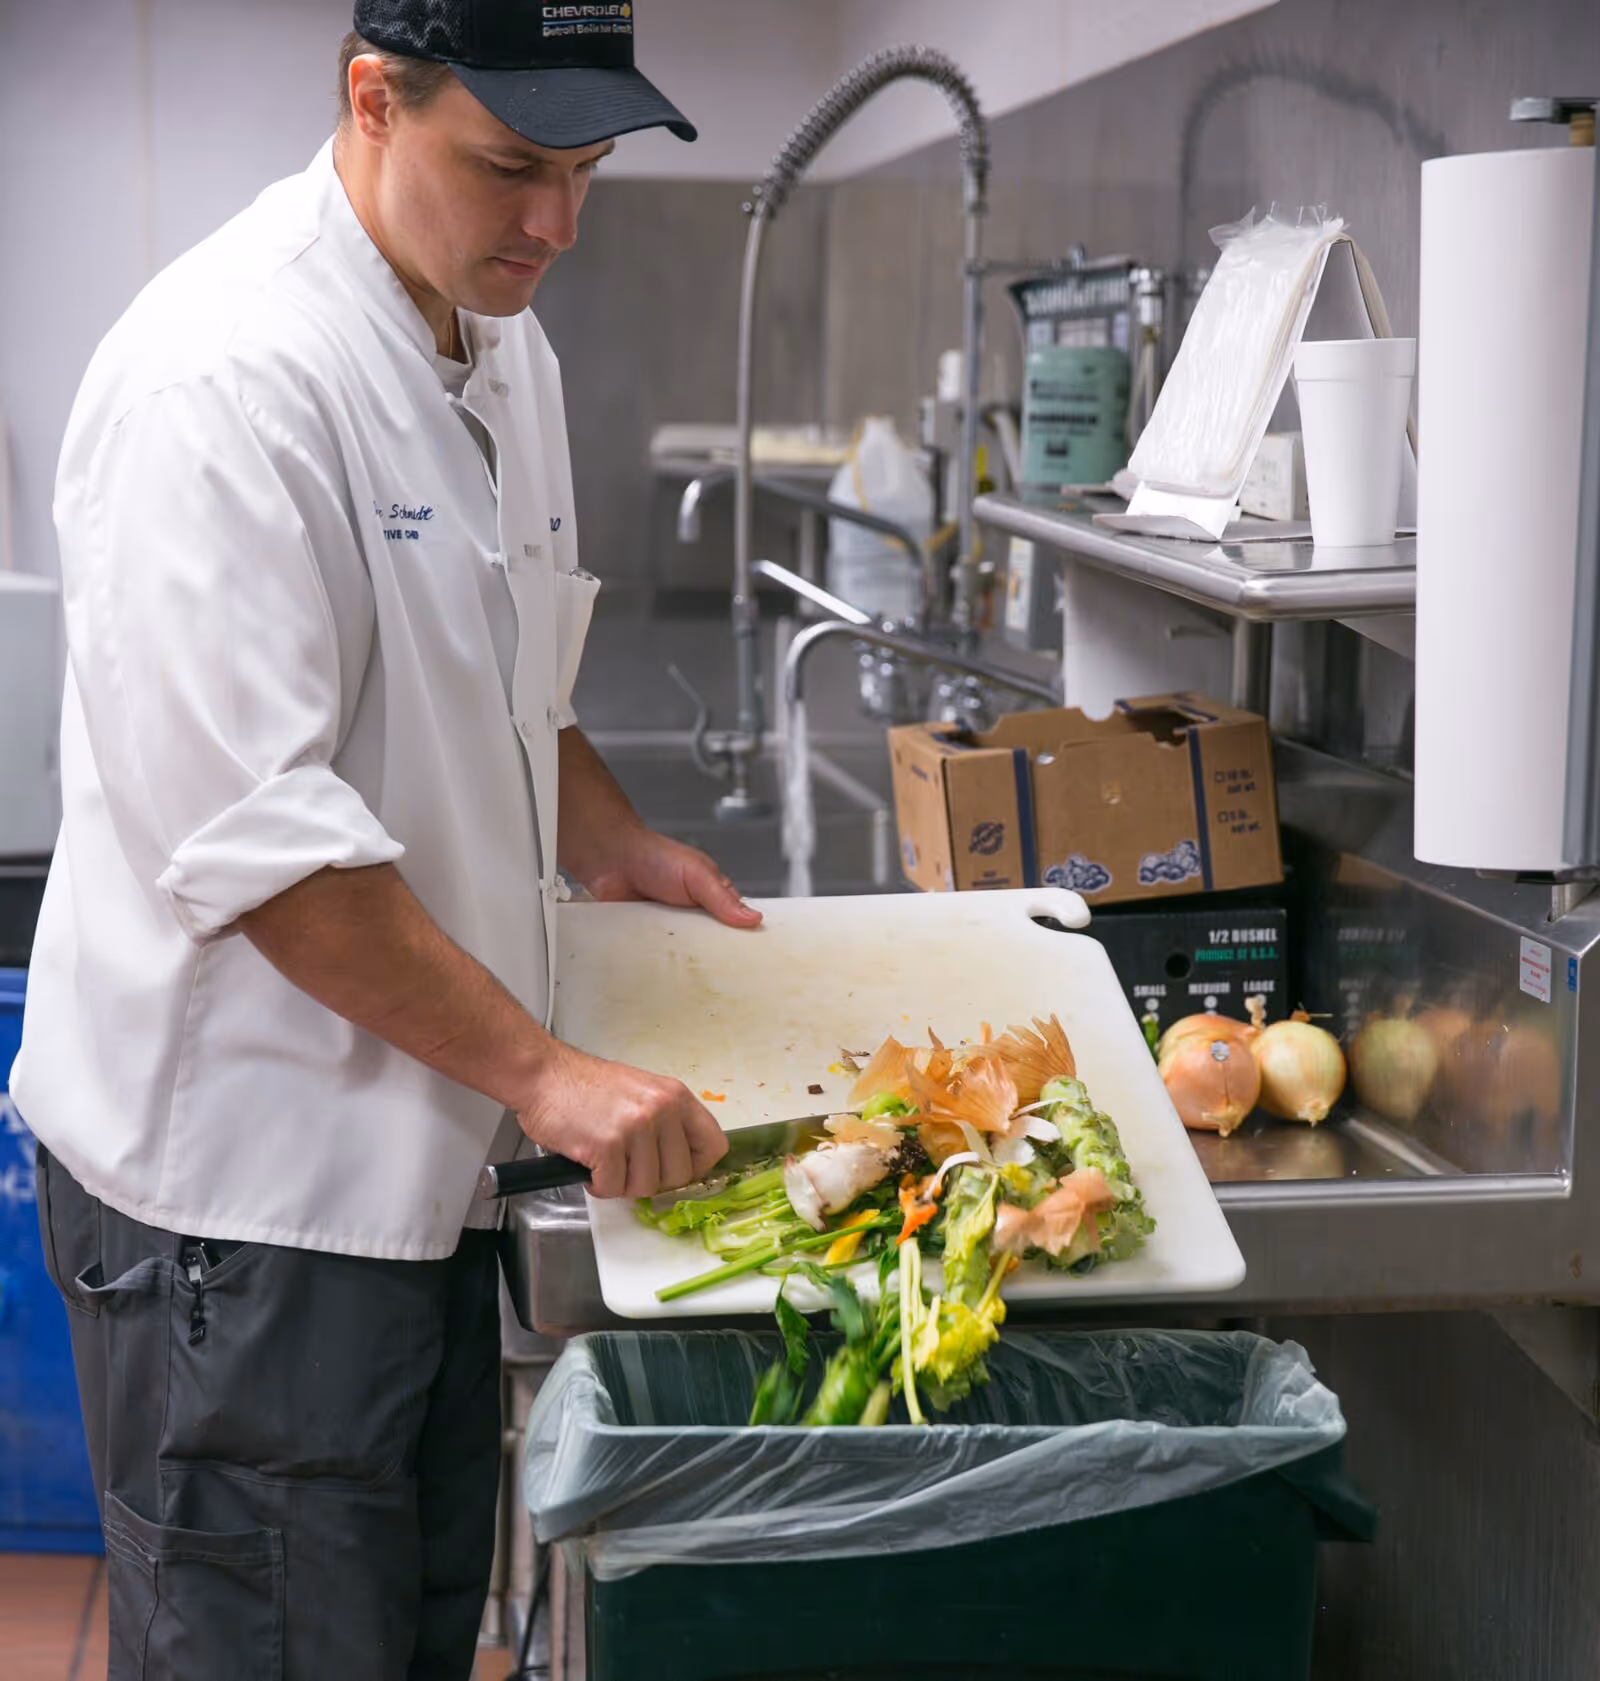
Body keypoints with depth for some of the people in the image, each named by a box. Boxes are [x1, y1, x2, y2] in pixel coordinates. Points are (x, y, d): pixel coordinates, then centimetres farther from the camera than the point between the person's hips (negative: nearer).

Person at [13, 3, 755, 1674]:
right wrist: (537, 1069, -24)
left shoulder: (498, 346, 9)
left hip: (419, 1143, 9)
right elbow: (249, 834, -26)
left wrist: (604, 843, 8)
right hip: (237, 1177, -9)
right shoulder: (224, 378, -22)